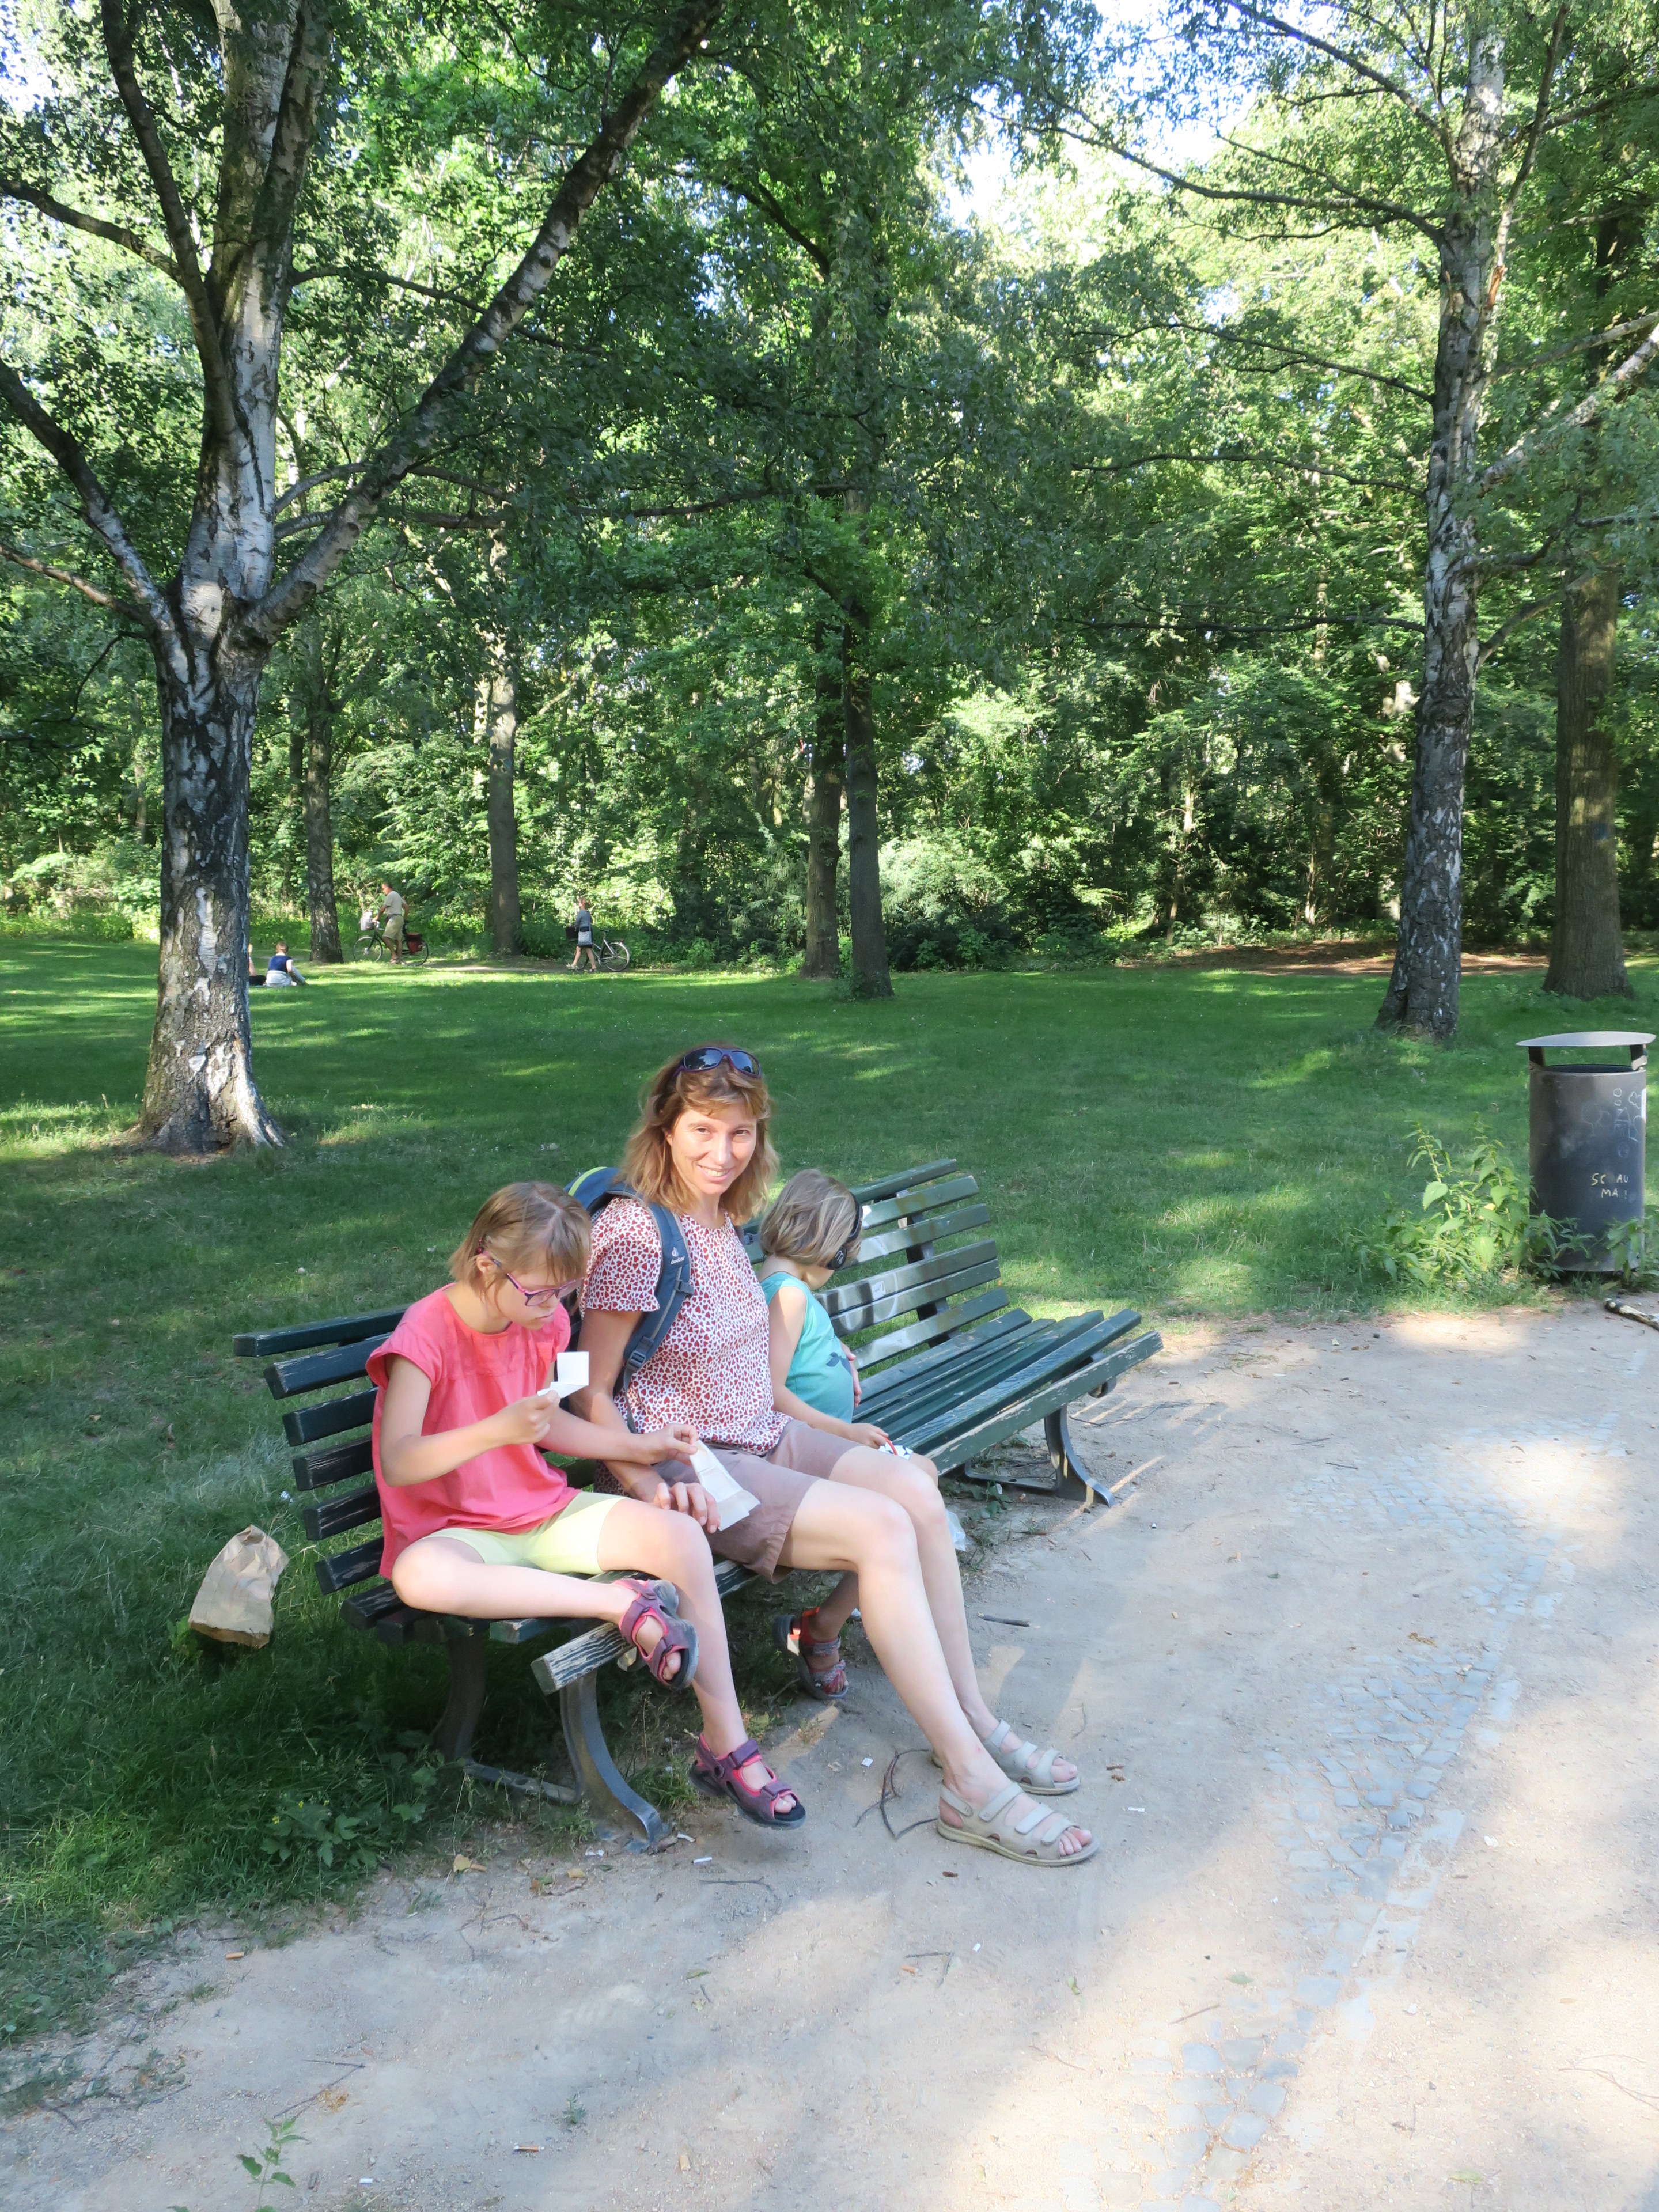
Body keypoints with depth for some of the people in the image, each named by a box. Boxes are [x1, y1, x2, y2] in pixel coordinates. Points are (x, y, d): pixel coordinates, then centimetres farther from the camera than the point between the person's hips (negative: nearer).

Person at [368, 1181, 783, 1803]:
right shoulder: (427, 1334, -19)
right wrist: (499, 1429, -40)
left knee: (680, 1533, -18)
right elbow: (398, 1463, -27)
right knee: (420, 1576, -41)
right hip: (457, 1533, -5)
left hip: (546, 1514, 5)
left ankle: (725, 1738, -9)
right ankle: (622, 1601, -29)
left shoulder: (545, 1322, 2)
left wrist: (637, 1448, 9)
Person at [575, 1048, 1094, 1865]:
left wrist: (831, 1427, 15)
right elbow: (591, 1392, -16)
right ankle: (973, 1785, -17)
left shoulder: (721, 1219, 7)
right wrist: (646, 1486, -26)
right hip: (692, 1468, -8)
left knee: (915, 1490, -11)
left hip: (762, 1436, 8)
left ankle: (974, 1722, 0)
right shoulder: (633, 1232, -19)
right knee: (881, 1528, -22)